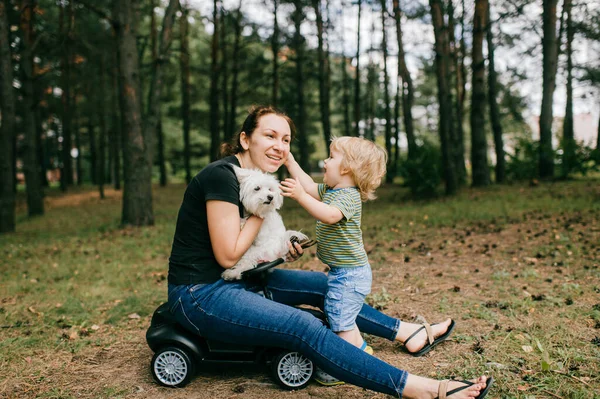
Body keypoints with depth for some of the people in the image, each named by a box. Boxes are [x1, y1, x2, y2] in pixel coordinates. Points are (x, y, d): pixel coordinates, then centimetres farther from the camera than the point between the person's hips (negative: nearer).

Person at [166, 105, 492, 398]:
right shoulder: (221, 175, -20)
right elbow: (228, 255, -21)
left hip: (232, 280, 10)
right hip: (199, 293, -10)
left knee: (321, 284, 10)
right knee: (304, 328, -23)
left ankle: (405, 332, 24)